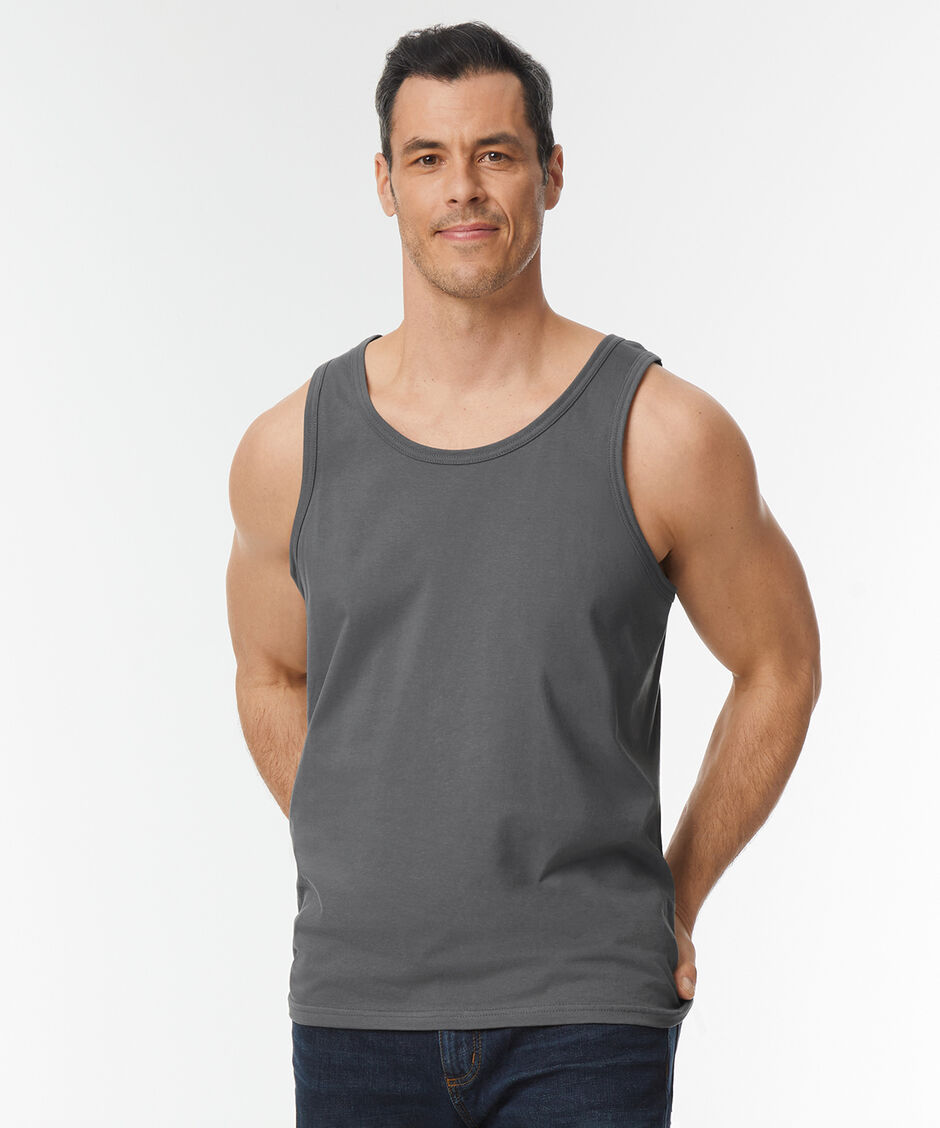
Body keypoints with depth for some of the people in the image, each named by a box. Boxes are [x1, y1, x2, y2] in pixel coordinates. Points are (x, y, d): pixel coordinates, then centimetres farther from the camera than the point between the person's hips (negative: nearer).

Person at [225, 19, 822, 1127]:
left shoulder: (668, 437, -4)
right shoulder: (289, 449, 2)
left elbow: (779, 670, 8)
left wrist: (673, 903, 7)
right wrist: (366, 885, 11)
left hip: (588, 1015, -2)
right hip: (354, 1011, 2)